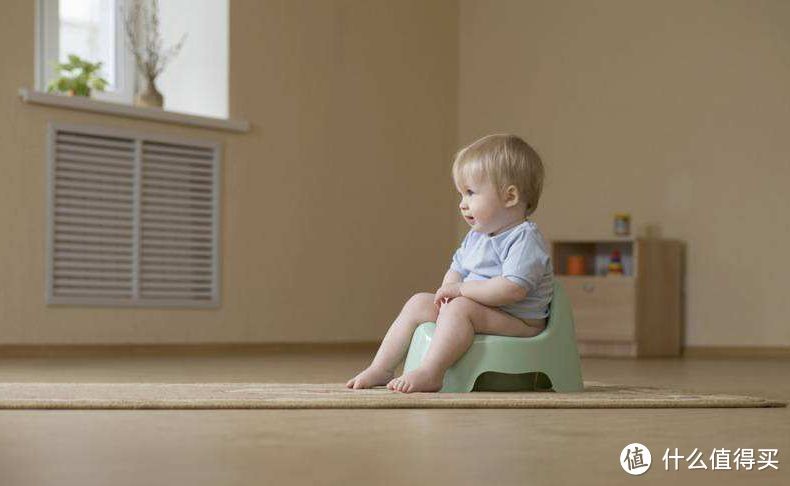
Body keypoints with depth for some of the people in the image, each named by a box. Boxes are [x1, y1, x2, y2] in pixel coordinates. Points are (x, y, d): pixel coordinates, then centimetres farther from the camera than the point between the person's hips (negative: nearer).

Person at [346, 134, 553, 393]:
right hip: (474, 308, 10)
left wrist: (460, 289, -23)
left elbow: (512, 289, -30)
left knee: (460, 308, -32)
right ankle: (380, 369, 0)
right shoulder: (475, 237, 13)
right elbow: (456, 270, 21)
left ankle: (430, 372, -40)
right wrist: (448, 289, -5)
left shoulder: (525, 239, -18)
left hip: (519, 322, -9)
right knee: (418, 303, 4)